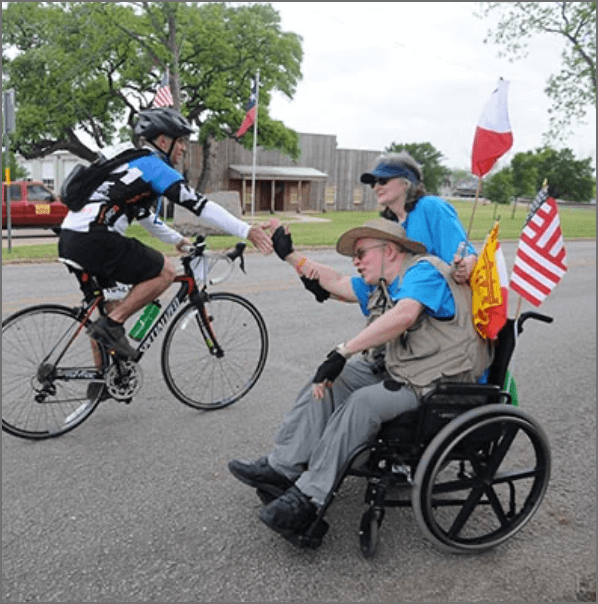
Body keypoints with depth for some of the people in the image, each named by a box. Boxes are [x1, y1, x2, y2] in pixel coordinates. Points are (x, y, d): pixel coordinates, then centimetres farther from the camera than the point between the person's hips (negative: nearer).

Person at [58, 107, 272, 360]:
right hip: (93, 239, -10)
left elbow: (143, 215, 37)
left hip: (69, 238, 10)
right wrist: (247, 231, -12)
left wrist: (178, 240, 42)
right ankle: (111, 325, -5)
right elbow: (200, 205, -11)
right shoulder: (155, 166, -4)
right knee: (165, 272, -2)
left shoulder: (135, 164, 26)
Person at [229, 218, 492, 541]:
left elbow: (404, 315, -33)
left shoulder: (423, 271, -14)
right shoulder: (381, 286, 16)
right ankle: (282, 467, -6)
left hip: (437, 383, -10)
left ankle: (309, 497, -25)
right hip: (394, 369, 10)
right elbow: (336, 283, 22)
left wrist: (342, 352, -36)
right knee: (330, 380, -3)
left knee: (363, 402, -30)